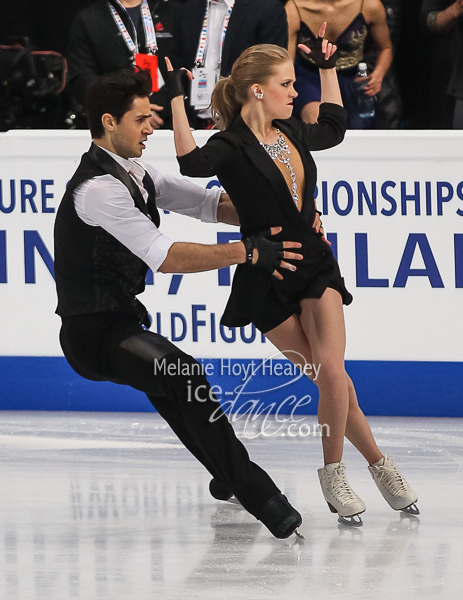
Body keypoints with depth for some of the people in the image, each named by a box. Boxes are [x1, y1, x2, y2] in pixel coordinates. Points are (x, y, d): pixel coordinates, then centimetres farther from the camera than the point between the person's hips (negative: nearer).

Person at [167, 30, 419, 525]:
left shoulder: (292, 133, 8)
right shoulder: (232, 147, -13)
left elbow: (333, 129, 31)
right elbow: (192, 163, -36)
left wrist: (328, 67, 31)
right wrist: (177, 98, -39)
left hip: (314, 262, 5)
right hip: (267, 278, -5)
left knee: (332, 372, -12)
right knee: (332, 378, -3)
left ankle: (333, 474, 2)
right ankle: (379, 463, 11)